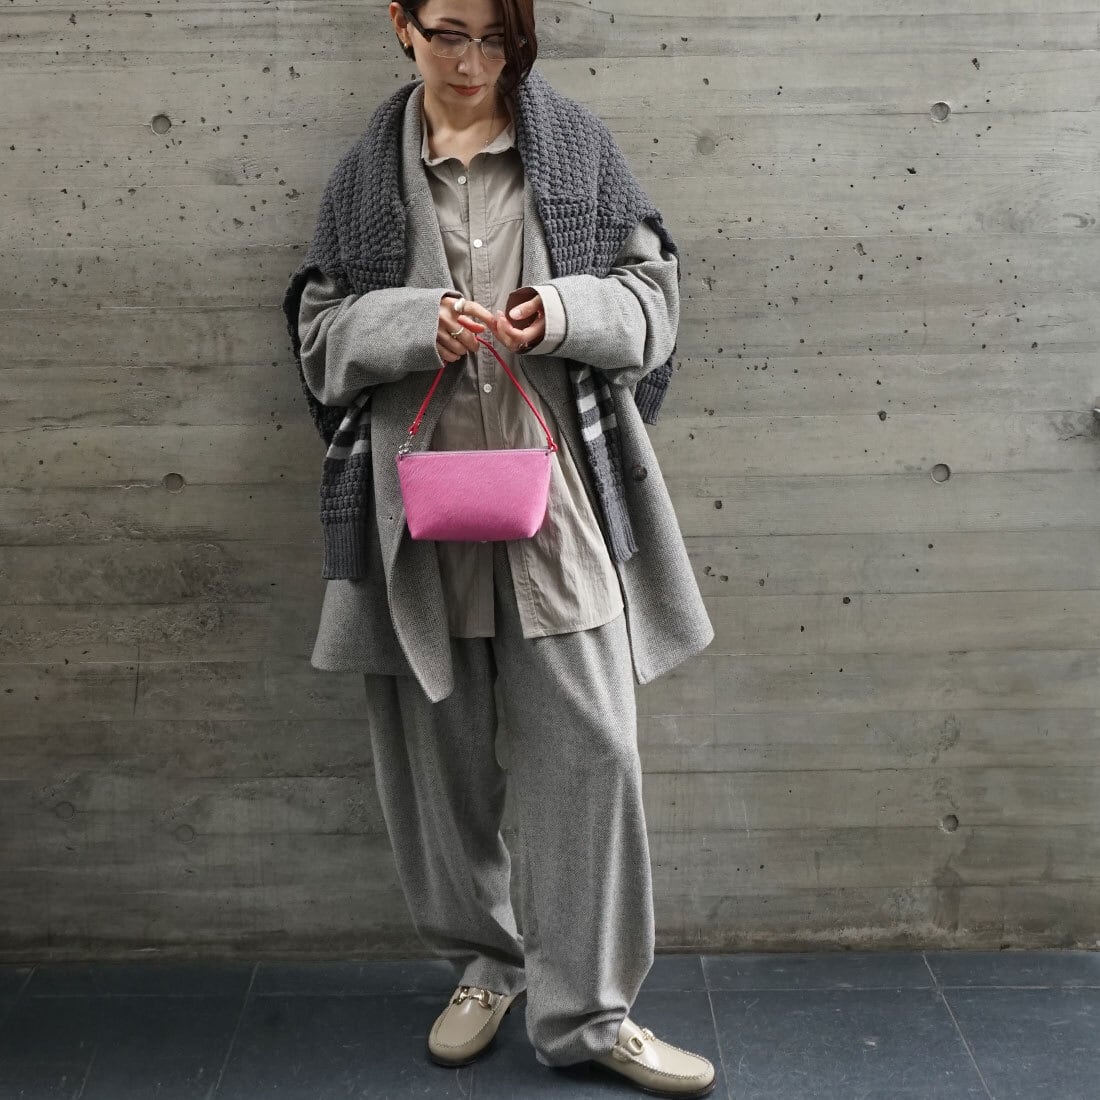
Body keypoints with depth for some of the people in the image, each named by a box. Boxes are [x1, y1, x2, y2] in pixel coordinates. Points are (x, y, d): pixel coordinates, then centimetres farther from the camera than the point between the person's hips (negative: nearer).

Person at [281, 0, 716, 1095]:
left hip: (557, 493, -1)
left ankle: (586, 1010, 10)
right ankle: (482, 962, 32)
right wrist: (414, 323, -12)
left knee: (588, 748, -4)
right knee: (440, 749, 10)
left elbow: (650, 295, 8)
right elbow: (321, 328, 8)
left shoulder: (578, 145, 8)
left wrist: (563, 313, -13)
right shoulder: (366, 171, 9)